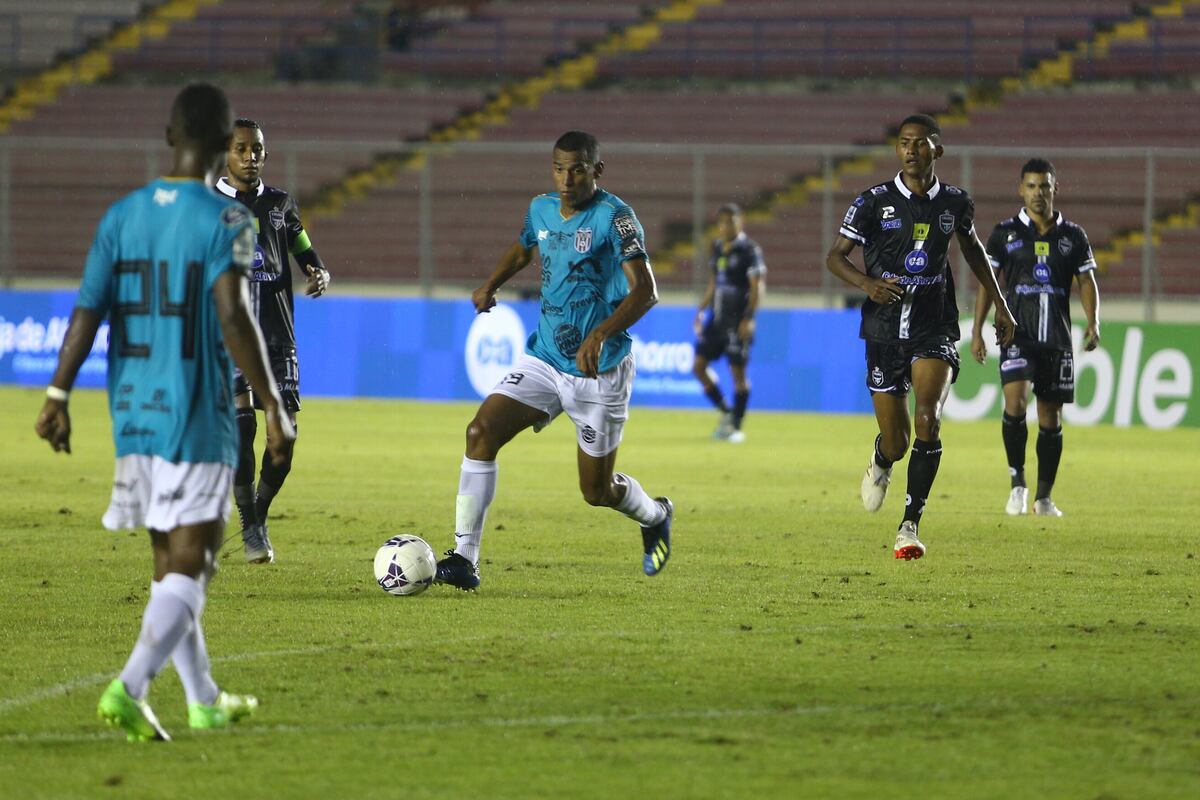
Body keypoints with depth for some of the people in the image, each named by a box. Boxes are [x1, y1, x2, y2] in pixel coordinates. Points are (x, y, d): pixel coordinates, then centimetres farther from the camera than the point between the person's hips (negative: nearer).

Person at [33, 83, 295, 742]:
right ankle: (128, 688, -22)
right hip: (198, 417, -6)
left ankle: (204, 700, 27)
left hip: (133, 415, 6)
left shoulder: (121, 215, 6)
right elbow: (232, 317, -19)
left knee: (169, 563, 16)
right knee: (188, 568, -5)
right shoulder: (224, 219, -10)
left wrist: (57, 396, 2)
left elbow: (87, 310, 1)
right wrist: (271, 404, -15)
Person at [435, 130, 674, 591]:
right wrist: (492, 284, 11)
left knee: (596, 492, 4)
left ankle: (656, 517, 39)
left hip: (599, 372, -5)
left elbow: (644, 290, -23)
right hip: (544, 359, 5)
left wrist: (600, 335, -37)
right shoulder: (542, 209, 5)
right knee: (481, 432, -15)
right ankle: (464, 560, -14)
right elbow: (523, 248, 29)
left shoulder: (614, 216, -15)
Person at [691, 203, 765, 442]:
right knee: (699, 366, 3)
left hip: (737, 321, -7)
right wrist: (701, 310, 17)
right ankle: (726, 413, 17)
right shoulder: (718, 247, 12)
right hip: (716, 318, 7)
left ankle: (736, 426, 6)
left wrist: (748, 318, -19)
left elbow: (757, 287, -12)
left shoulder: (748, 249, -9)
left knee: (738, 372, -3)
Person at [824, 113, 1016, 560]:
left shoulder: (955, 203, 4)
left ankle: (910, 524, -16)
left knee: (928, 419, -23)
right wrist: (866, 283, -20)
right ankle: (882, 463, 43)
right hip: (885, 329, 0)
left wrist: (1000, 305, 25)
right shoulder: (874, 203, -3)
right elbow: (835, 256, 1)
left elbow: (972, 249, 23)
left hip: (935, 328, 0)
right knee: (895, 443, 3)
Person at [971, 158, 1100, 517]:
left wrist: (1093, 323, -6)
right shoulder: (1006, 233, 4)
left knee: (1051, 416, 4)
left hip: (1057, 339, 2)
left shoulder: (1072, 235, 9)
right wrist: (977, 331, 1)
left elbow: (1087, 281, 10)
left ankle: (1044, 497, 14)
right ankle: (1017, 483, -6)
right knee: (1015, 402, -21)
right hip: (1017, 335, -2)